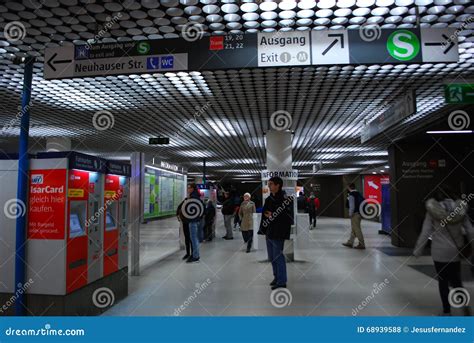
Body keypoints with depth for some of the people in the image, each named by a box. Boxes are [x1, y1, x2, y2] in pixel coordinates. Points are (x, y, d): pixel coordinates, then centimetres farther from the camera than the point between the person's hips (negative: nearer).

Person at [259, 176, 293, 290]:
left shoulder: (285, 198, -13)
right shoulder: (268, 199, 10)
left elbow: (289, 216, -17)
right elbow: (264, 213, 15)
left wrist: (272, 215, -17)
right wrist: (263, 229, 8)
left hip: (278, 233, -8)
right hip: (269, 232, 8)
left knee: (278, 257, -1)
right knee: (272, 257, 17)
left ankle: (282, 281, 11)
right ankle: (277, 277, 32)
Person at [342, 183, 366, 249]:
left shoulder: (351, 195, -14)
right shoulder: (359, 194, 12)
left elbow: (352, 206, -18)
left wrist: (350, 214, -9)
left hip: (355, 214, -9)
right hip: (359, 213, 9)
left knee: (357, 229, -2)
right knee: (354, 229, 16)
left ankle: (361, 244, 3)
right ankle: (350, 242, 25)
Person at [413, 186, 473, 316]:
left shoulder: (433, 211, -11)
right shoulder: (460, 209, -3)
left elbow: (425, 232, -9)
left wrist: (417, 250, -1)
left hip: (439, 252, -3)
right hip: (455, 251, 3)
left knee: (443, 281, 11)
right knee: (455, 279, 20)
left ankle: (447, 311, 18)